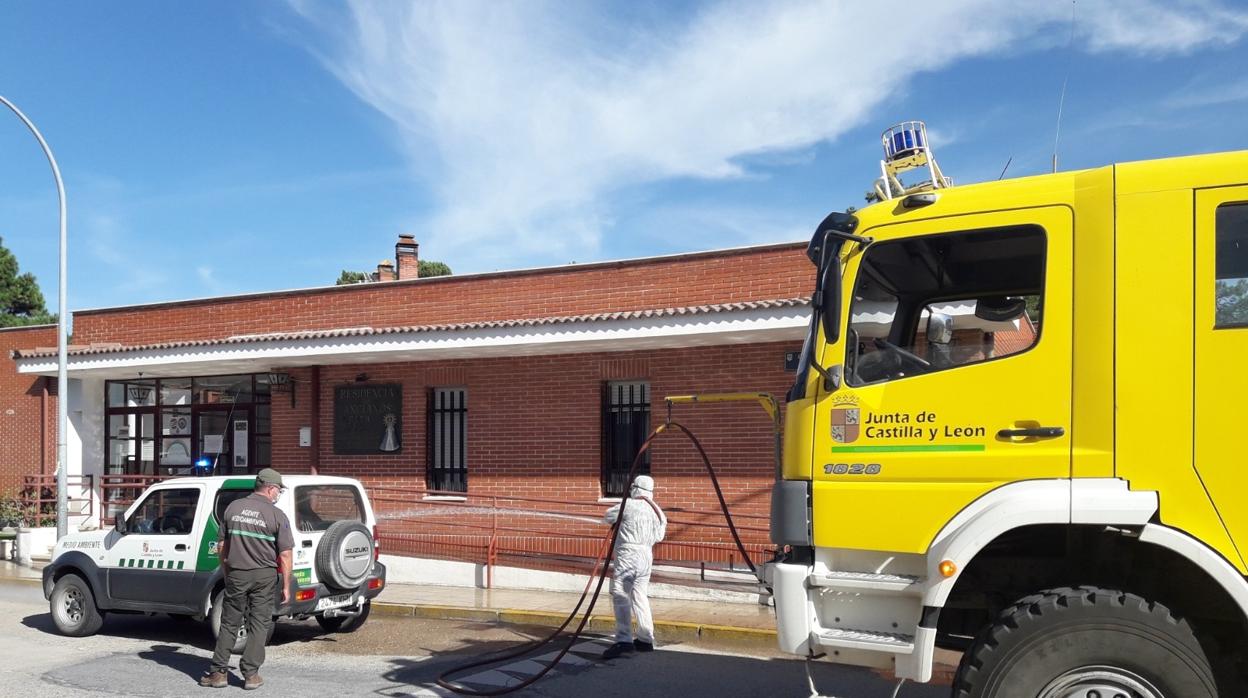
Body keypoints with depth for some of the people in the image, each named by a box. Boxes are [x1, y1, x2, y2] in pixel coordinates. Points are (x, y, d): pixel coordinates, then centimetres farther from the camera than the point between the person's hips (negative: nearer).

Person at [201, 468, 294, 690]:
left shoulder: (233, 508, 3)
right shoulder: (277, 516, -9)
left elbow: (222, 545, 9)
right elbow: (285, 555, -10)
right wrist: (286, 586, -2)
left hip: (236, 574, 3)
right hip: (264, 576, -3)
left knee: (229, 623, 13)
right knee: (259, 624, 7)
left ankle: (219, 672, 15)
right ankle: (251, 674, 6)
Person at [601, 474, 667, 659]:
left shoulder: (629, 505, -6)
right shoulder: (655, 510, 12)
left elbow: (607, 517, 6)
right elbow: (658, 536, 15)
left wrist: (619, 519, 25)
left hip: (627, 555, -7)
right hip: (646, 556, 7)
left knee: (620, 597, -11)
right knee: (639, 596, 17)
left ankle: (624, 640, -20)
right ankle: (646, 639, 20)